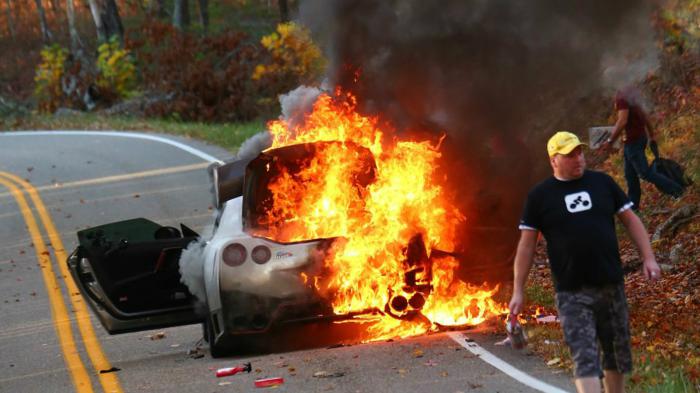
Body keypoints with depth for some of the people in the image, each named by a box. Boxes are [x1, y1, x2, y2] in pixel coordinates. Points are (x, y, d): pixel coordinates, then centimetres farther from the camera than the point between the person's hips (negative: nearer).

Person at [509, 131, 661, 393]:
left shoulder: (602, 183, 8)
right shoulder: (540, 196, 1)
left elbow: (631, 220, 12)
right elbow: (526, 244, 3)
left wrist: (648, 258, 0)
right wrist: (518, 291, 1)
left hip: (611, 286, 3)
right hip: (572, 293, -3)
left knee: (617, 354, 11)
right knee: (585, 358, -11)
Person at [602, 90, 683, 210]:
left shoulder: (621, 99, -15)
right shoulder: (630, 100, 15)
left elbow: (622, 121, -24)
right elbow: (645, 118, 21)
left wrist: (610, 141, -22)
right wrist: (652, 136, 29)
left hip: (633, 141, -10)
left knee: (645, 172, -9)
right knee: (630, 174, 13)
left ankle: (675, 189, -8)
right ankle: (633, 204, 15)